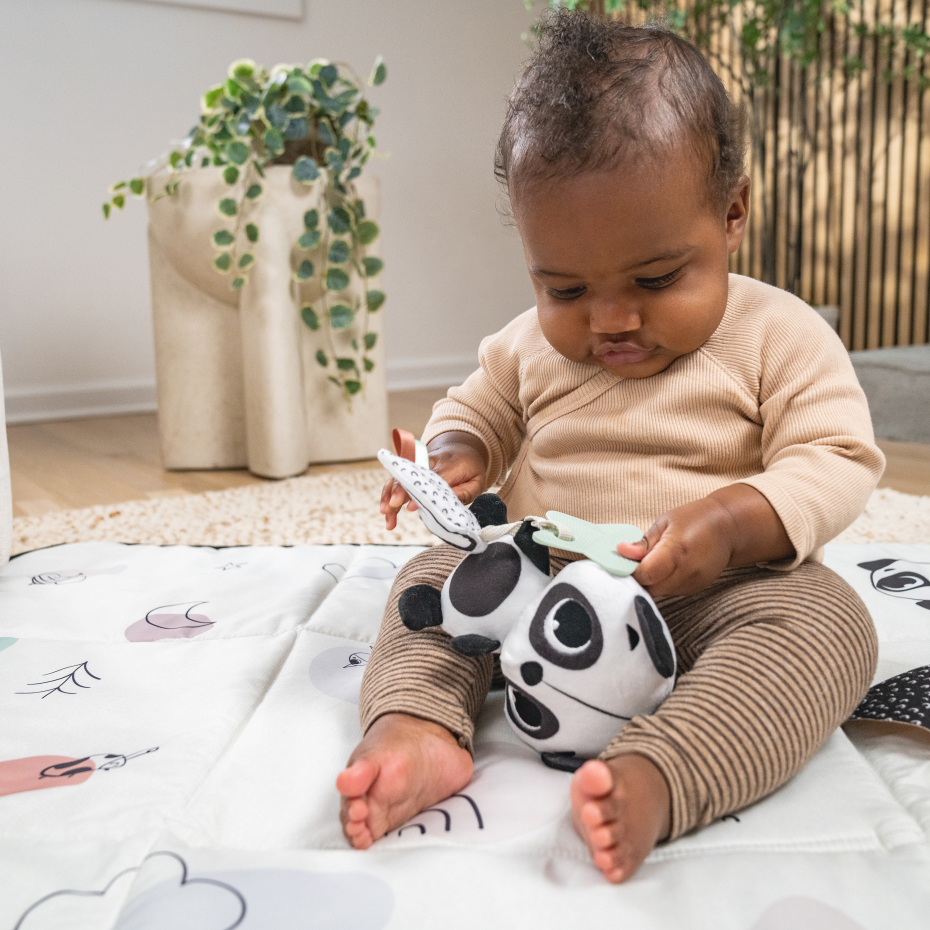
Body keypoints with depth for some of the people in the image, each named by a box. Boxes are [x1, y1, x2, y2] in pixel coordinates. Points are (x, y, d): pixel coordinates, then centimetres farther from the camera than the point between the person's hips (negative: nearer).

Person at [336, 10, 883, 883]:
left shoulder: (780, 336, -6)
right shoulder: (532, 341, 5)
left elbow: (837, 461, -9)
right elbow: (476, 408, 19)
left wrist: (736, 522, -28)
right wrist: (454, 457, -7)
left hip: (709, 595, -3)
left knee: (826, 620, -31)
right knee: (434, 574, -10)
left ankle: (651, 776, -49)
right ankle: (415, 724, -33)